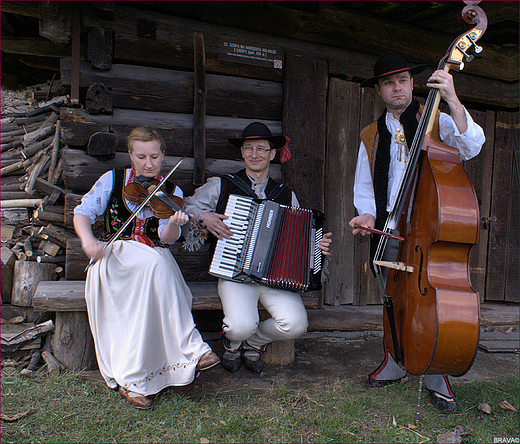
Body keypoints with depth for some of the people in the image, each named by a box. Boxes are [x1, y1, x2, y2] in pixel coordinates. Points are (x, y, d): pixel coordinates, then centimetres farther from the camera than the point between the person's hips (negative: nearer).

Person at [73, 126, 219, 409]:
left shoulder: (171, 193, 7)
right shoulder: (112, 180, 8)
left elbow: (166, 238, -5)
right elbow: (82, 212, 7)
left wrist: (174, 224, -29)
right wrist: (87, 239, -14)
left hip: (155, 262, 2)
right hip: (114, 256, -1)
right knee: (155, 262, -35)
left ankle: (132, 378, -30)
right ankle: (190, 349, -34)